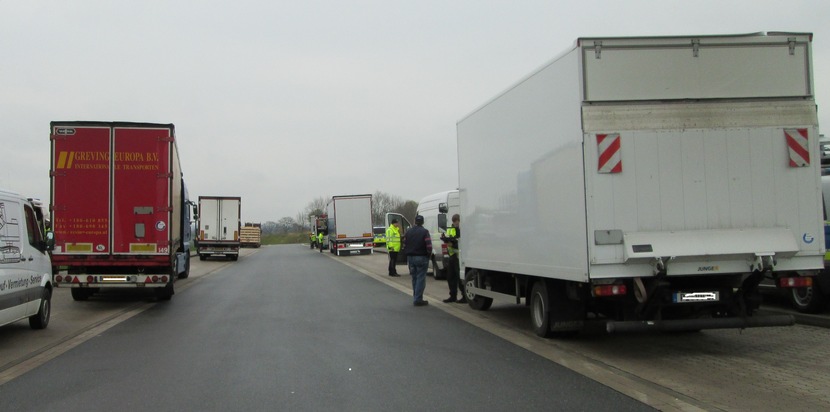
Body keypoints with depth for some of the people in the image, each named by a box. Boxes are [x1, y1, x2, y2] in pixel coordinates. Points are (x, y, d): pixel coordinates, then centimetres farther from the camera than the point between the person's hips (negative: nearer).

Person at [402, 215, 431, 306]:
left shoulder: (408, 232, 8)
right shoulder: (424, 232, -9)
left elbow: (404, 245, 10)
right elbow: (429, 246, -16)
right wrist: (428, 254, 0)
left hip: (410, 257, 5)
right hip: (421, 258, -5)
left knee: (414, 278, 15)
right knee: (421, 278, -2)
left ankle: (416, 298, 19)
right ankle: (418, 299, -5)